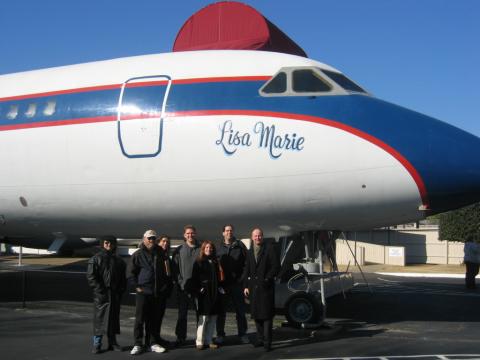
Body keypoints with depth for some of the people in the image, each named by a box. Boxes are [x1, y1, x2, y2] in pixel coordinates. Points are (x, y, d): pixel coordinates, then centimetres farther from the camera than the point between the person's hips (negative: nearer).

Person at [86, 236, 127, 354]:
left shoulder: (118, 260, 13)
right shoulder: (96, 258, -1)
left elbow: (122, 278, 17)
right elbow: (91, 276, -7)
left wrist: (121, 290, 4)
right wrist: (100, 289, -14)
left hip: (115, 294, 4)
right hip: (100, 295, -4)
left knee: (114, 318, 9)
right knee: (99, 318, -3)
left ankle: (112, 342, 19)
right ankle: (97, 344, 4)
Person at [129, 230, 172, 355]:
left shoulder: (161, 253, 10)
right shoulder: (138, 254, 1)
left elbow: (168, 271, 17)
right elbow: (132, 273, 2)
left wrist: (168, 287, 10)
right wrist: (136, 286, -6)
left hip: (159, 293, 3)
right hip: (143, 292, -3)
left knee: (156, 319, 8)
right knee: (140, 319, -3)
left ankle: (154, 343, 17)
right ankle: (138, 344, 5)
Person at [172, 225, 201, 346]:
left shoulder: (201, 249, 5)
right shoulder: (179, 250, 4)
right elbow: (175, 268, 1)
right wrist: (180, 282, -10)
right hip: (183, 287, 0)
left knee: (200, 313, 7)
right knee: (182, 314, 4)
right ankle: (180, 337, 13)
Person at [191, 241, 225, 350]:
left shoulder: (215, 262, 13)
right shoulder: (198, 262, -1)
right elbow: (194, 278, -6)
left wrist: (220, 288, 10)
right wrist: (196, 291, -13)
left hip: (214, 294, 5)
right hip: (203, 294, -5)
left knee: (212, 318, 7)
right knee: (203, 318, -5)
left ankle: (209, 340, 15)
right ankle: (200, 342, 3)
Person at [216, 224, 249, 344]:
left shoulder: (240, 245, 2)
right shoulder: (218, 248, 5)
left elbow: (246, 262, 0)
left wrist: (242, 277, -7)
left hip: (237, 283, -1)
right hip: (222, 283, 1)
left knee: (240, 310, 6)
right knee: (221, 310, 7)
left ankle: (242, 334, 16)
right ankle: (220, 334, 17)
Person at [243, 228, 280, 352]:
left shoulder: (269, 249, -1)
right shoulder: (249, 252, 15)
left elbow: (276, 266, -5)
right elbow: (246, 270, 14)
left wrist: (267, 279, -10)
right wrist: (246, 286, 7)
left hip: (266, 287, -5)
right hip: (253, 287, 5)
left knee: (267, 314, -5)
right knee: (256, 314, 9)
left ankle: (267, 341, -2)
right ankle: (260, 339, 19)